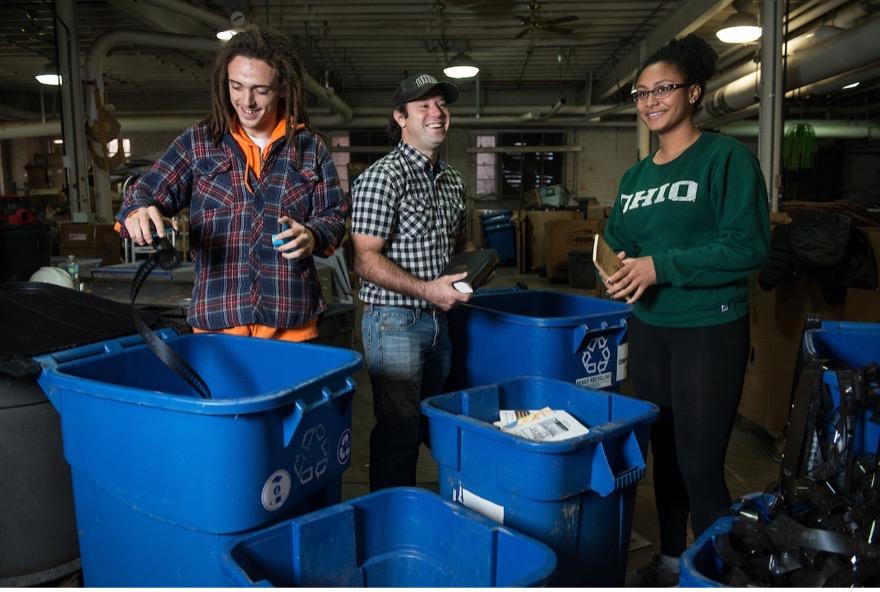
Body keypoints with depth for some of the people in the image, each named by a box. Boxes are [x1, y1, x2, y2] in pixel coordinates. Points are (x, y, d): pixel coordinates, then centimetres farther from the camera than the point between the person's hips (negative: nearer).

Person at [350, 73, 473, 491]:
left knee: (432, 422, 18)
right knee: (399, 429, -1)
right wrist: (426, 290, -25)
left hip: (438, 319, 8)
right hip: (395, 320, -8)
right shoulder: (382, 177, -14)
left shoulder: (453, 180, 11)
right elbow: (366, 260, -19)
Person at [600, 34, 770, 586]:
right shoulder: (635, 176, 11)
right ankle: (670, 560, 36)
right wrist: (615, 271, -8)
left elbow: (749, 245, -18)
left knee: (700, 463, -2)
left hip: (710, 329, -6)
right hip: (648, 328, 7)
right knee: (663, 451, 17)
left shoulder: (727, 157, -9)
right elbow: (617, 244, 14)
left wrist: (661, 267, -21)